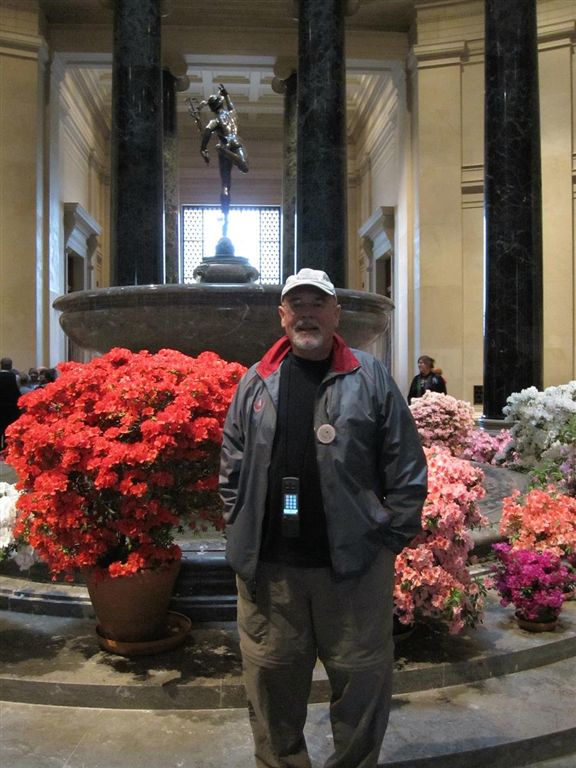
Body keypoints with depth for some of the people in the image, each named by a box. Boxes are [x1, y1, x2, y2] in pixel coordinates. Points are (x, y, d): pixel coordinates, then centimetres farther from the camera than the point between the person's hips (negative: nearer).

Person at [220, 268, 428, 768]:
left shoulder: (370, 377, 1)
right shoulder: (257, 381, 8)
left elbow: (408, 469, 0)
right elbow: (232, 467, 11)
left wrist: (389, 538, -3)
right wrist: (241, 535, 4)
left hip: (355, 565, -2)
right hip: (268, 566, 2)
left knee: (363, 680, 12)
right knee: (272, 683, 16)